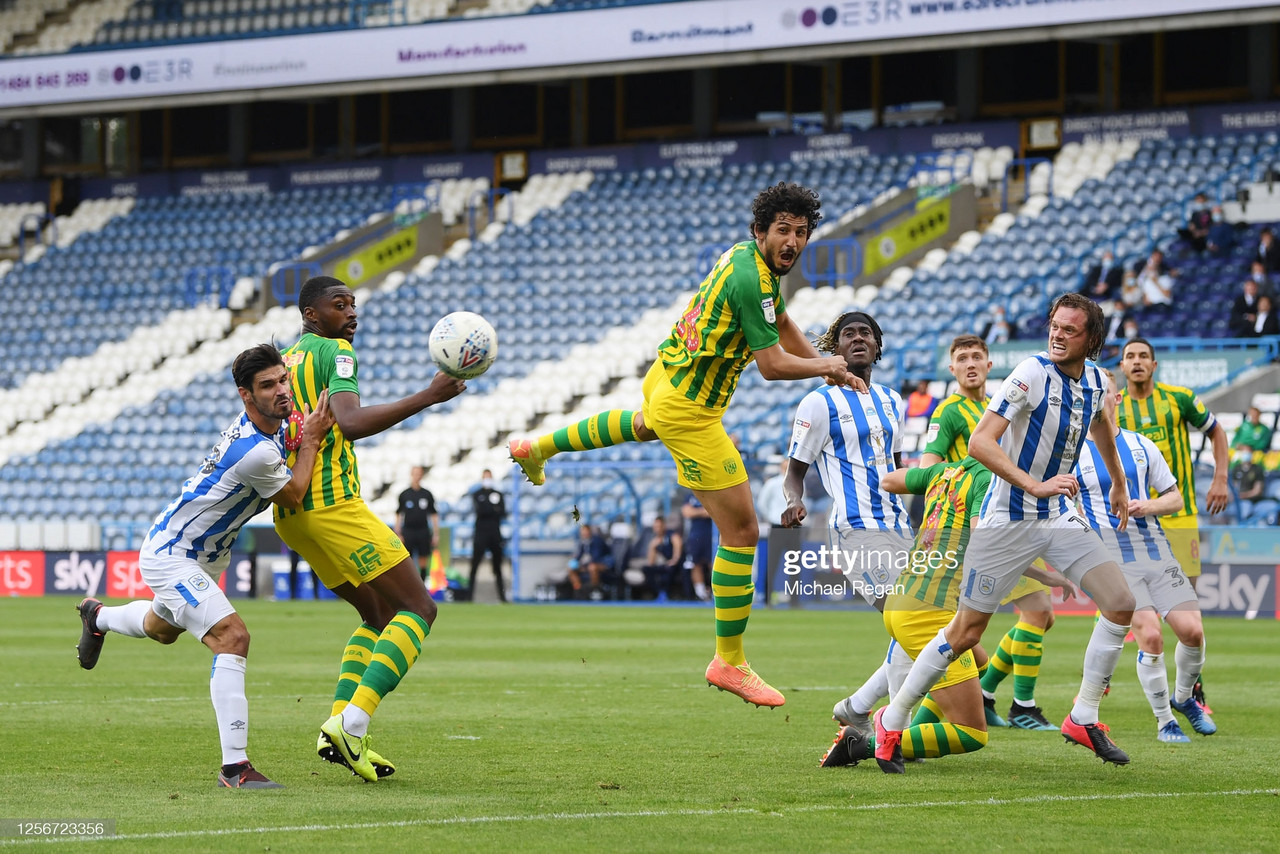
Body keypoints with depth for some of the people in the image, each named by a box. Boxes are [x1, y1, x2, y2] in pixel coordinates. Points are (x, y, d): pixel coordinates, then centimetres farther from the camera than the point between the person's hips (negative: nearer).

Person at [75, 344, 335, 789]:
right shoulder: (256, 453, -34)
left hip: (203, 556, 10)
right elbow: (292, 498, -16)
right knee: (231, 637, -26)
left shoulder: (265, 427, -5)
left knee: (161, 629, 37)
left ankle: (98, 616, 69)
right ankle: (235, 765, -29)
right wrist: (310, 439, -12)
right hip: (171, 557, -10)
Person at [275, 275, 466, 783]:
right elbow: (351, 422, -23)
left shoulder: (283, 360, 20)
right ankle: (353, 723, -21)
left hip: (290, 514, 9)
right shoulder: (334, 351, -6)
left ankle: (338, 728, 4)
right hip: (333, 504, -9)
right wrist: (428, 397, -24)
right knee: (418, 608, -7)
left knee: (378, 615, 19)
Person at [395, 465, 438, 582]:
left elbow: (433, 515, 10)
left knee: (423, 561, 1)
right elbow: (398, 515, 8)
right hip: (408, 531, -1)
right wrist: (398, 534, 1)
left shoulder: (427, 494, 7)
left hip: (423, 531, 1)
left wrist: (435, 534, 4)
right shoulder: (404, 495, 5)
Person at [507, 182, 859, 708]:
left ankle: (540, 447, 63)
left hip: (665, 376, 10)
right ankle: (729, 663, 0)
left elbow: (781, 324, 20)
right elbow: (773, 365, -27)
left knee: (647, 425, 48)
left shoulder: (748, 259, 2)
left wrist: (830, 369, 13)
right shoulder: (750, 279, -28)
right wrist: (825, 366, -11)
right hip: (690, 411, -10)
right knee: (742, 532, -7)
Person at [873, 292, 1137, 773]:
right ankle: (891, 722, 12)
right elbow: (979, 443, -26)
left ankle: (1083, 718, 4)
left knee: (1121, 603, -7)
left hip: (1061, 517, 6)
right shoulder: (1031, 374, -18)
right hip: (1008, 518, -6)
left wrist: (1119, 485, 36)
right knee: (966, 631, -3)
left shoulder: (1095, 381, 3)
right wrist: (1034, 485, -34)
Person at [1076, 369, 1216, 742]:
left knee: (1192, 629, -7)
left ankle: (1184, 697, 22)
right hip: (1112, 559, -3)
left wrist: (1146, 506, -7)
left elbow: (1175, 498, 13)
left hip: (1156, 552, 3)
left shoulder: (1140, 445, 11)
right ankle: (1164, 721, 2)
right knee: (1150, 637, -16)